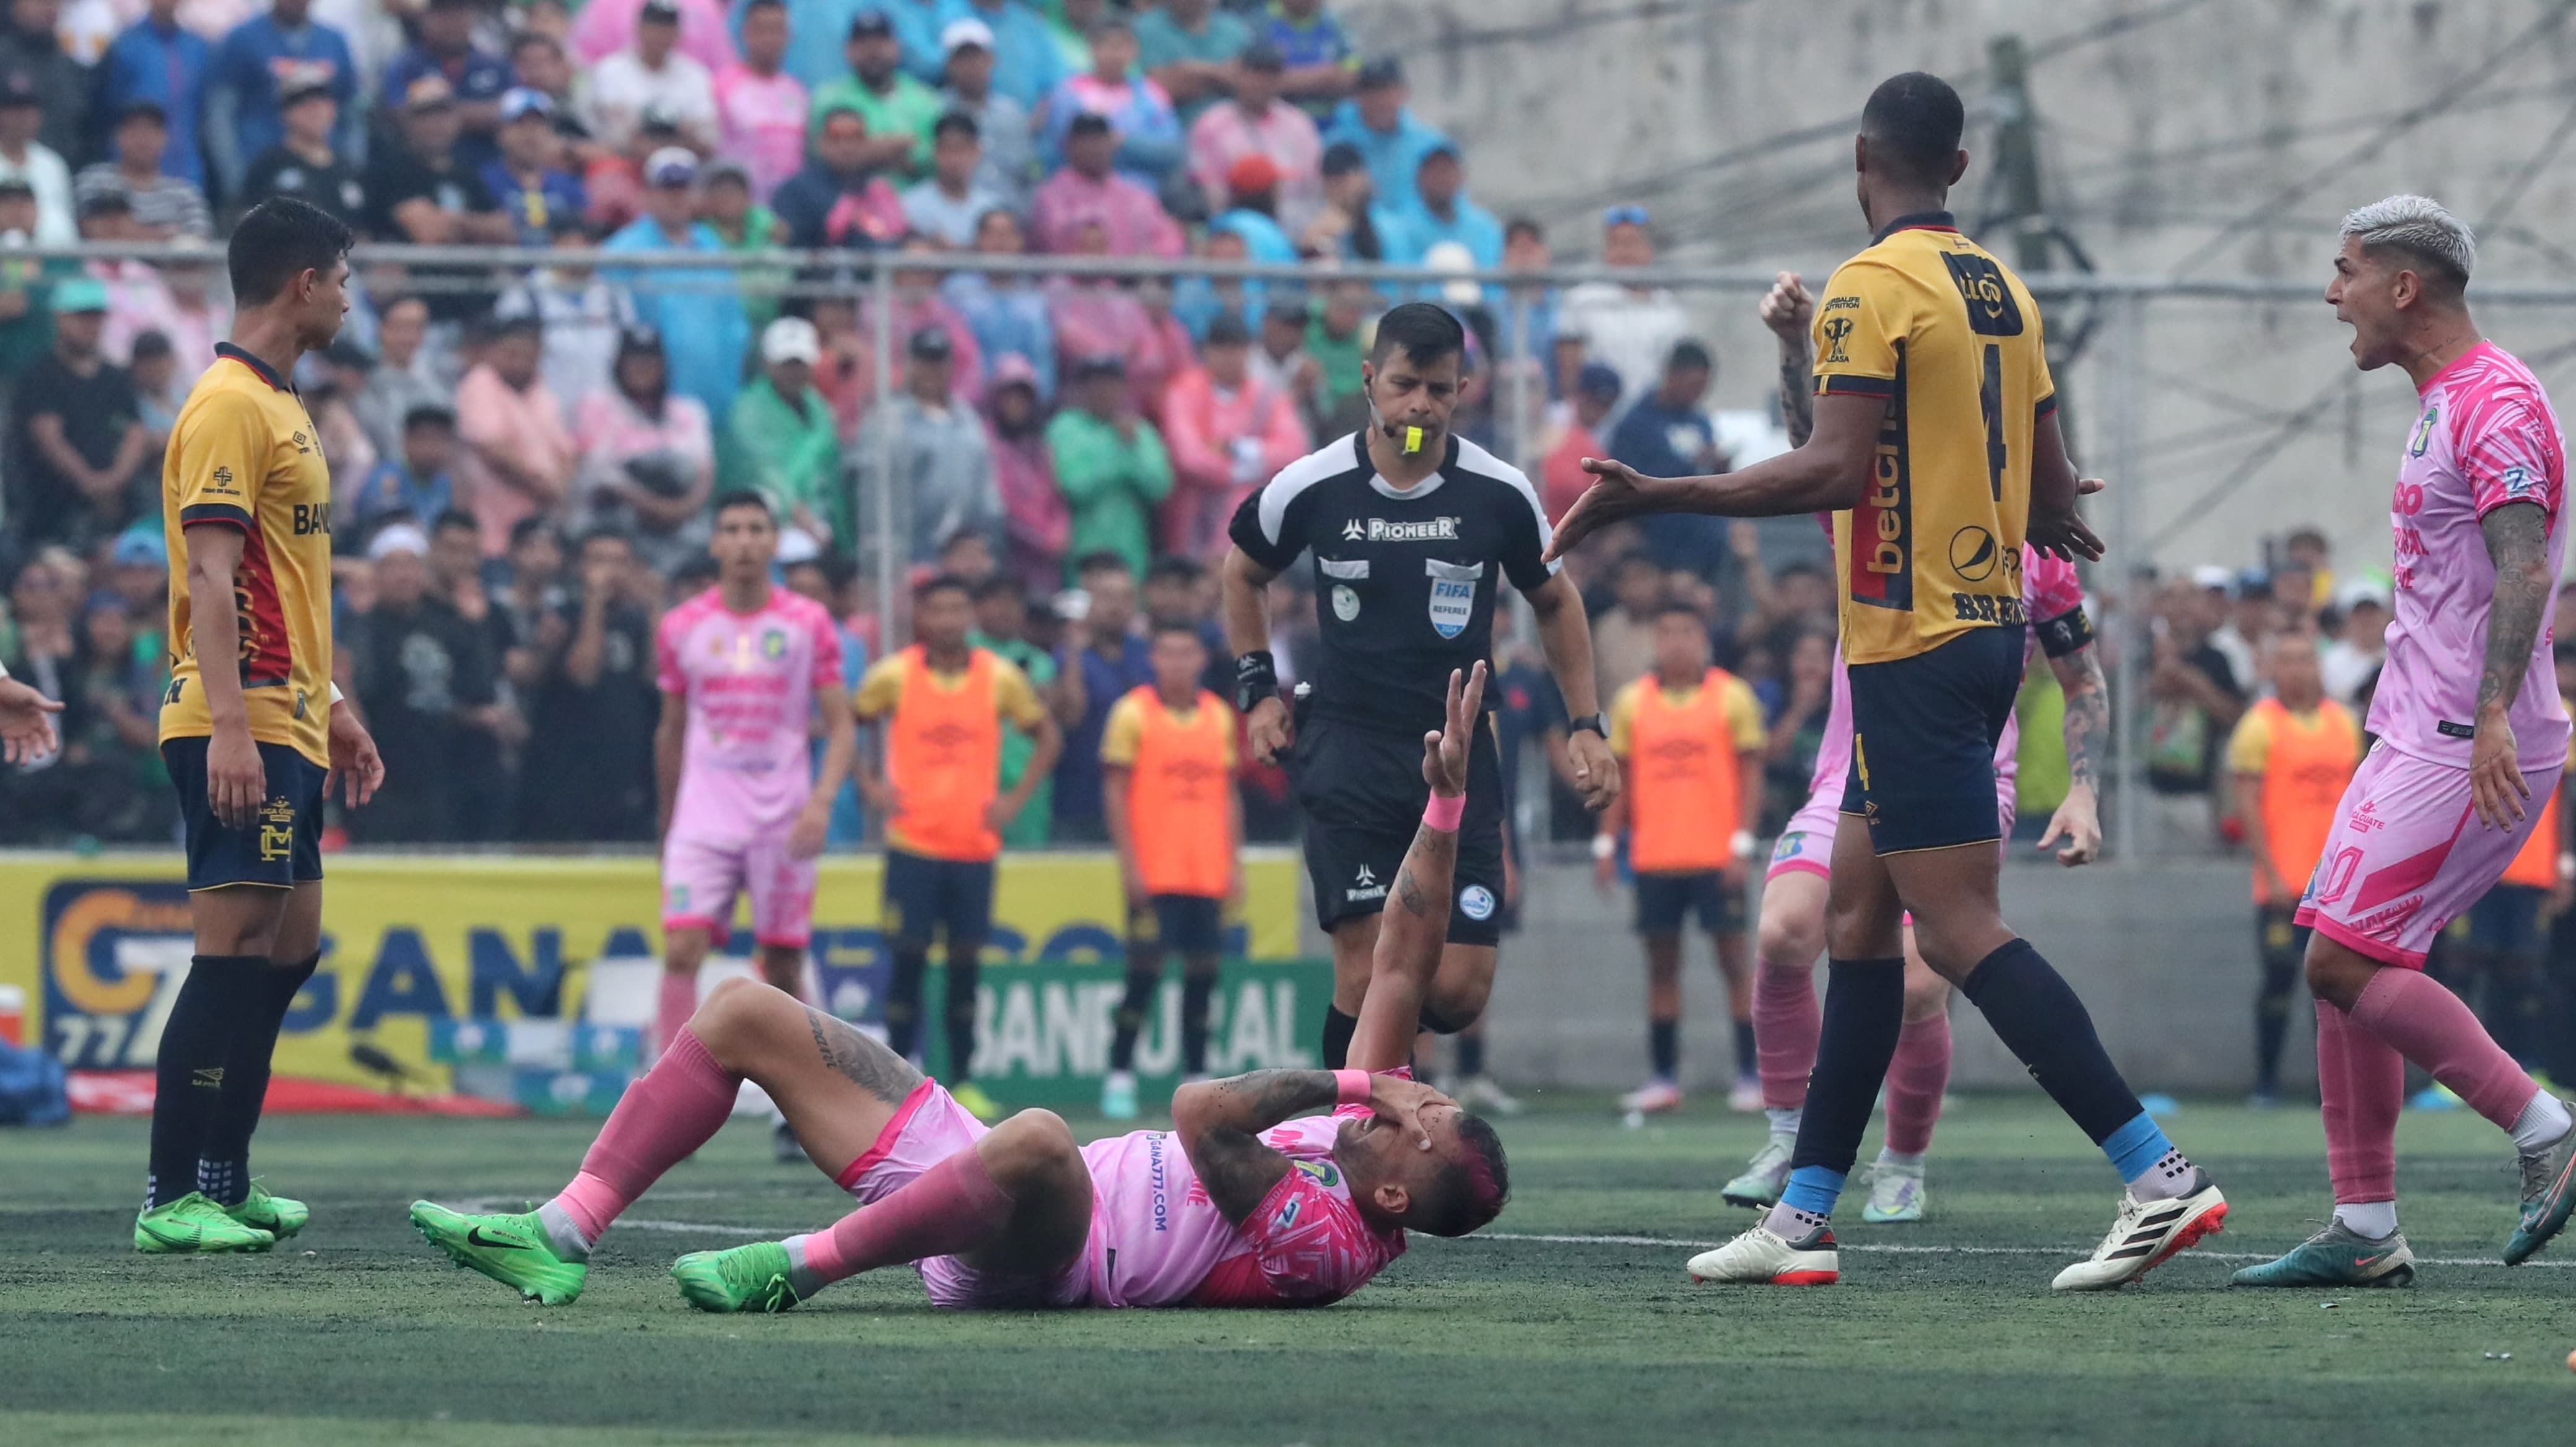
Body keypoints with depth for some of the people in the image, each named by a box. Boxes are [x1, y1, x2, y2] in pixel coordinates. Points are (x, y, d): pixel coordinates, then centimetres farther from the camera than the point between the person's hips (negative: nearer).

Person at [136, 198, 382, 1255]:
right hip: (242, 731, -10)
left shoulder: (278, 405, 19)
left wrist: (333, 709, 26)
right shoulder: (229, 407, -12)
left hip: (287, 728, 10)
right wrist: (228, 726, -25)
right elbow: (210, 579, -19)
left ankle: (223, 1184, 15)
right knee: (234, 955, -12)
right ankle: (171, 1198, -12)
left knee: (287, 951, 11)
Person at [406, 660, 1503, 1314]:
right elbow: (1404, 962, 11)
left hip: (1029, 1259, -11)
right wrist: (1445, 806, 6)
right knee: (743, 1010, 7)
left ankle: (801, 1267, -29)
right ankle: (562, 1236, 2)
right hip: (982, 1182, 11)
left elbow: (1203, 1114, -35)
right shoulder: (1362, 1118, 6)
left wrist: (1334, 1081, -21)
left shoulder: (1327, 1240, -21)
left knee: (1037, 1138, -48)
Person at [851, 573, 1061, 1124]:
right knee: (908, 959, -4)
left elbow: (1048, 736, 13)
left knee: (965, 963, 3)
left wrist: (1017, 799, 2)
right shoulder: (893, 676, -2)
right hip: (912, 845, -1)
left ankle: (963, 1081, 11)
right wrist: (869, 786, -2)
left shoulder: (1000, 678, 2)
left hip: (975, 845, 1)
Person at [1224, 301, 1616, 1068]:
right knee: (1365, 968, -15)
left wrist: (1587, 726, 10)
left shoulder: (1500, 493, -3)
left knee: (1459, 989, -5)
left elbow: (1555, 601, 15)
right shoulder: (1310, 488, -4)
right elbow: (1242, 571, 17)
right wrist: (1259, 690, 11)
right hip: (1348, 741, -1)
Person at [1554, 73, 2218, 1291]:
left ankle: (2157, 1177, -16)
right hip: (1991, 628, 9)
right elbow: (2050, 493, 17)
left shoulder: (1873, 286, -12)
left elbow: (1837, 468, -22)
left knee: (1960, 928, -10)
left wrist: (1654, 498, -23)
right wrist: (2047, 527, 42)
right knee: (1856, 915, 11)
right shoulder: (2003, 289, 12)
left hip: (1913, 643, -9)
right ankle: (1802, 1219, 12)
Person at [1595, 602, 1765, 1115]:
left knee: (1733, 957, -3)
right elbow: (1619, 777, 12)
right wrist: (1606, 843, 5)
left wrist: (1742, 844, -9)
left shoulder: (1732, 697, 0)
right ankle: (1664, 1078, 10)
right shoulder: (1631, 701, 8)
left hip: (1716, 856, -3)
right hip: (1654, 856, 3)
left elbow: (1750, 774, -1)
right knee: (1661, 962, 5)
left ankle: (1750, 1077, 0)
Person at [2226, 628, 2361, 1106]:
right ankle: (2267, 1080, 4)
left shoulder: (2344, 723, 12)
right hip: (2284, 882, -4)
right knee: (2280, 978, -4)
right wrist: (2272, 874, -13)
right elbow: (2249, 806, -7)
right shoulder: (2260, 725, -3)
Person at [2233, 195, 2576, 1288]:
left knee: (2345, 961, -14)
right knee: (2341, 966, 8)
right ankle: (2365, 1230, 10)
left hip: (2473, 750, -10)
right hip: (2420, 734, 10)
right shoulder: (2443, 404, 18)